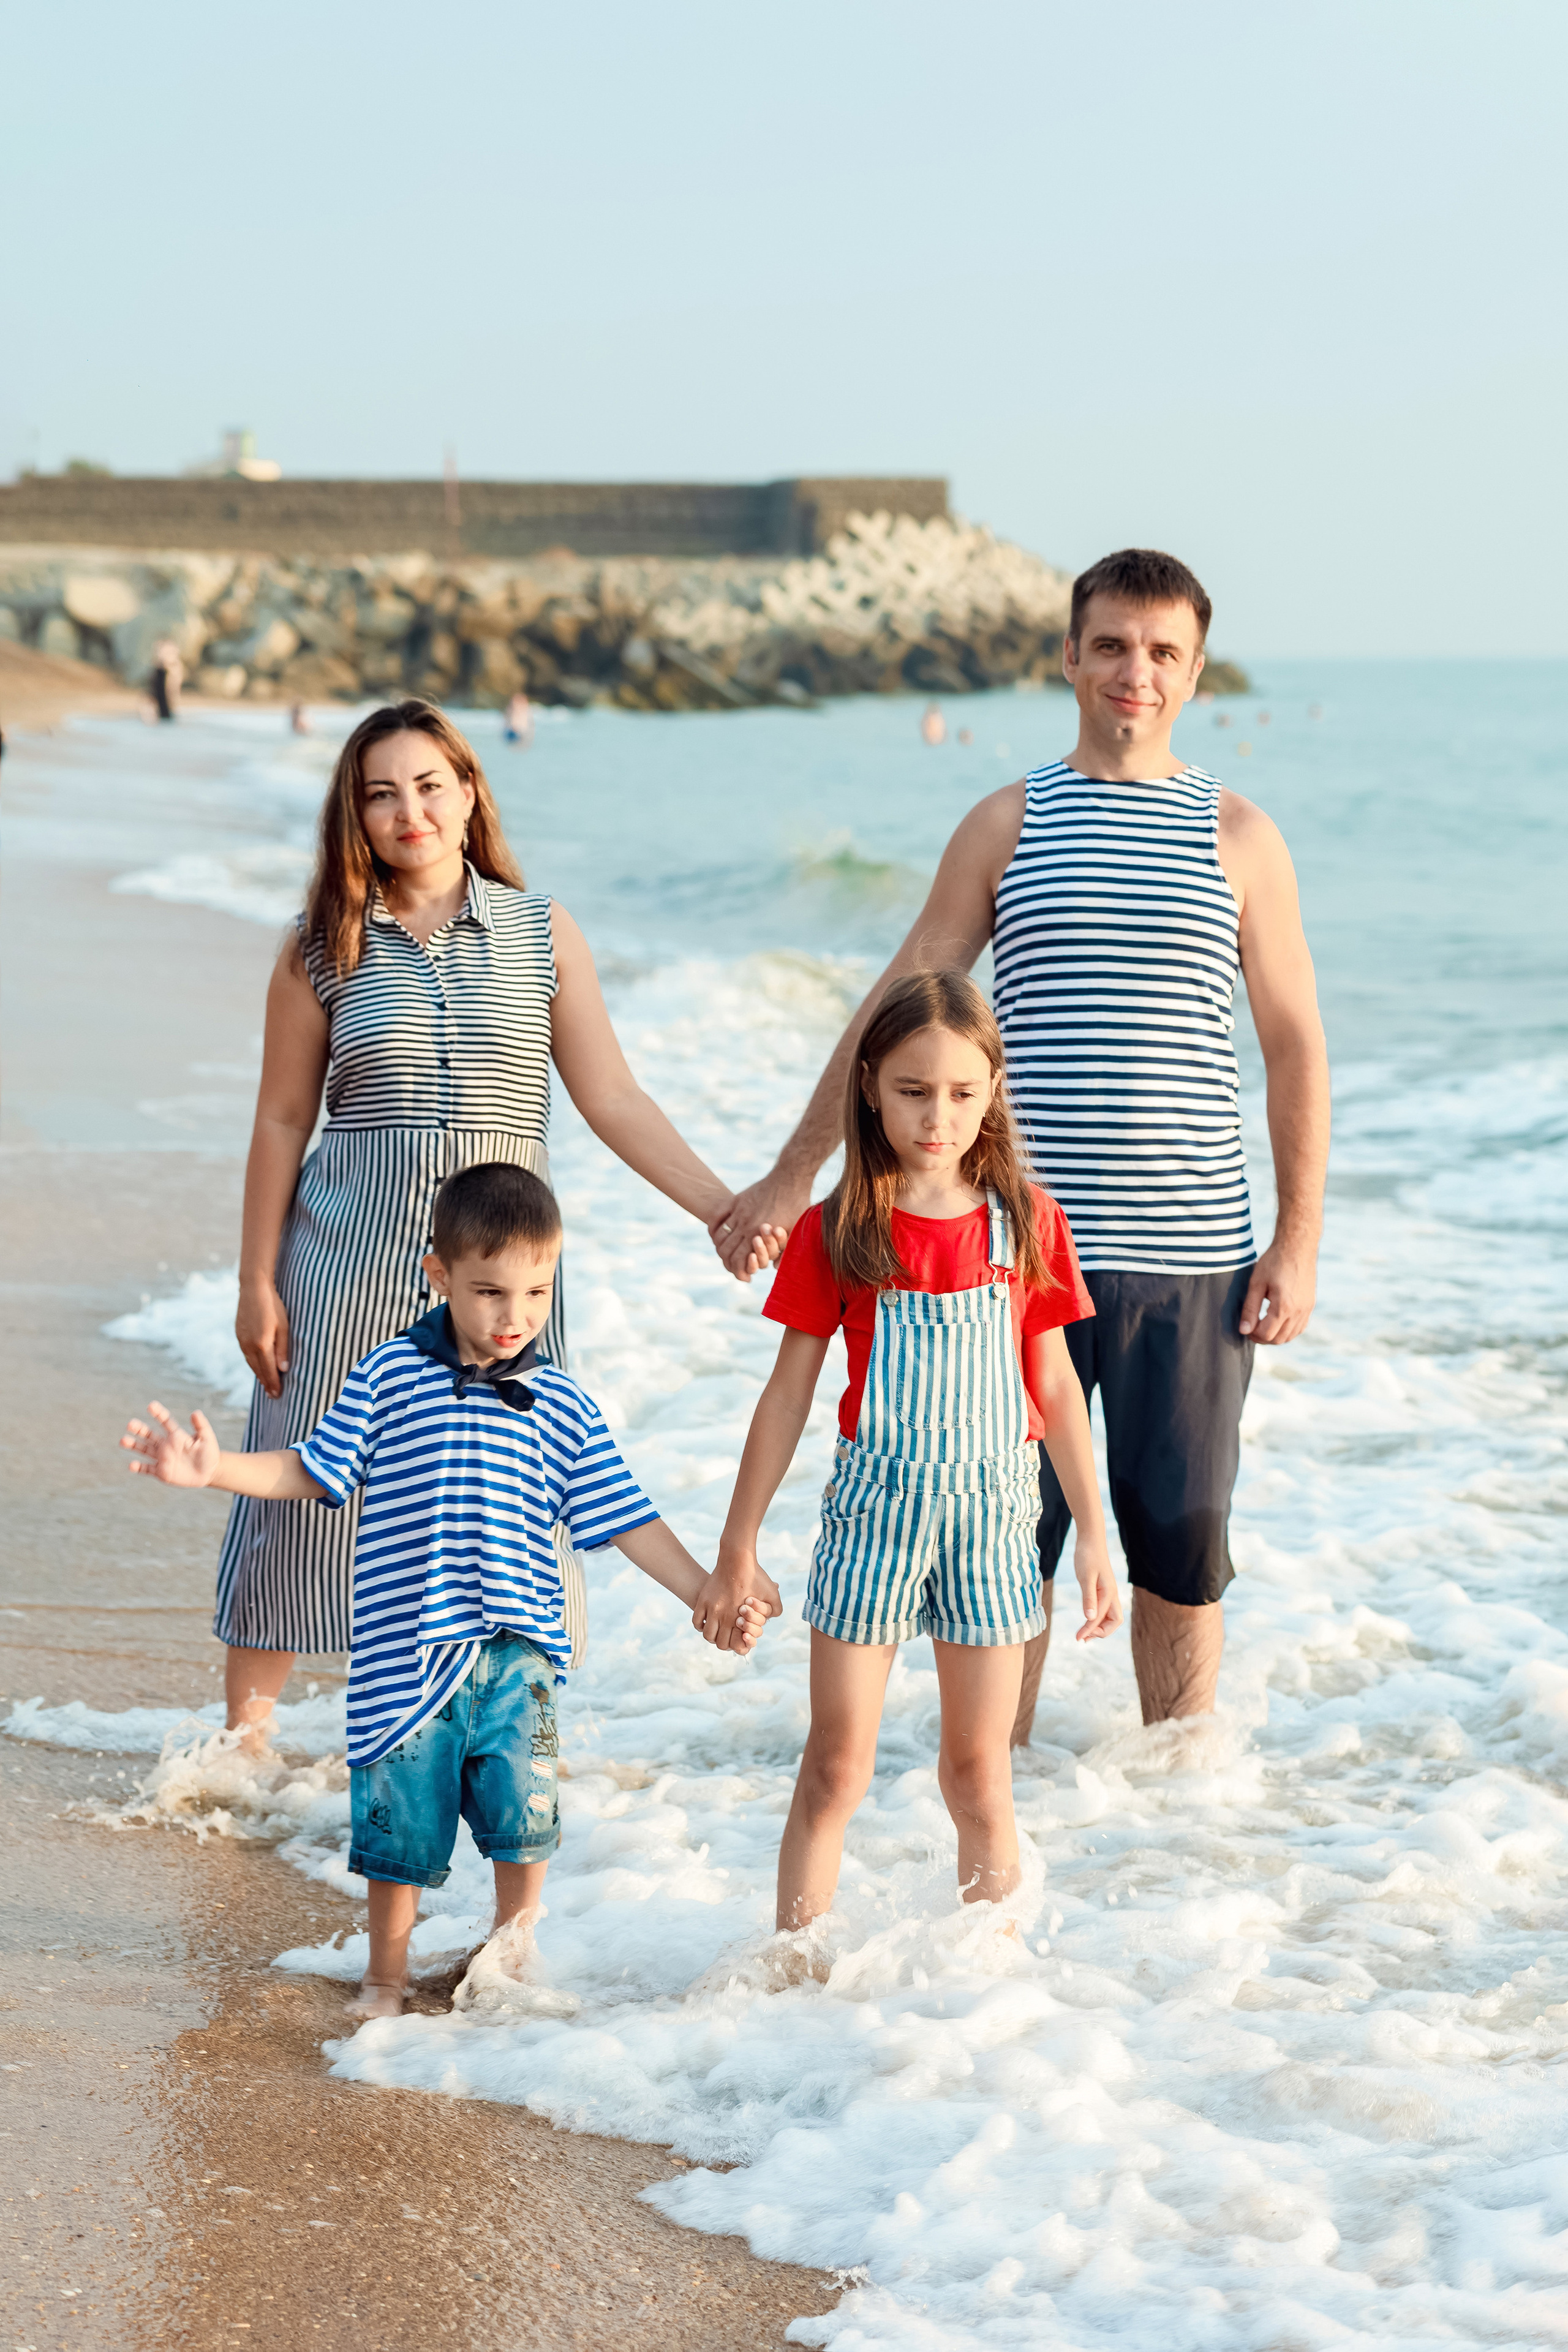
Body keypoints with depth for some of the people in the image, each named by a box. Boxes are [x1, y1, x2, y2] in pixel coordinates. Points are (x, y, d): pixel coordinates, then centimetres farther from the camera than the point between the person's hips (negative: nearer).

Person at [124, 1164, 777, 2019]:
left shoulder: (561, 1408, 6)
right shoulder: (390, 1377, 3)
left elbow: (624, 1520, 9)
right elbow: (314, 1470, 8)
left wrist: (709, 1595, 5)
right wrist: (214, 1467, -5)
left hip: (514, 1646, 0)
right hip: (405, 1648, 0)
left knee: (520, 1798, -14)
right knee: (400, 1814, 5)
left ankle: (514, 1932, 16)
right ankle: (386, 1973, 28)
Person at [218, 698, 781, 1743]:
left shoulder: (542, 933, 3)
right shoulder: (324, 949, 2)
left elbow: (613, 1099, 1)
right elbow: (283, 1122, 4)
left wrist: (721, 1204, -10)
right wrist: (258, 1282, 2)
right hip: (350, 1257, 0)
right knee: (308, 1490, 4)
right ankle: (246, 1727, 20)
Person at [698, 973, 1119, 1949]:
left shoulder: (1027, 1223, 1)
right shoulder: (836, 1233, -3)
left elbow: (1055, 1383, 8)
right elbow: (789, 1393, 2)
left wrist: (1094, 1535, 8)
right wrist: (739, 1546, 3)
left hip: (991, 1509, 1)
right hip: (874, 1504, -1)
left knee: (979, 1772, 8)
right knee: (836, 1766, 0)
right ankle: (795, 1966, 7)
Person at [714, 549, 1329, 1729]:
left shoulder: (1239, 835, 6)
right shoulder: (1009, 824, 7)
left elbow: (1295, 1044, 8)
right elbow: (892, 1011, 9)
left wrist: (1300, 1236, 1)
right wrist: (794, 1175, 6)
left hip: (1190, 1256, 0)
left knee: (1183, 1543, 5)